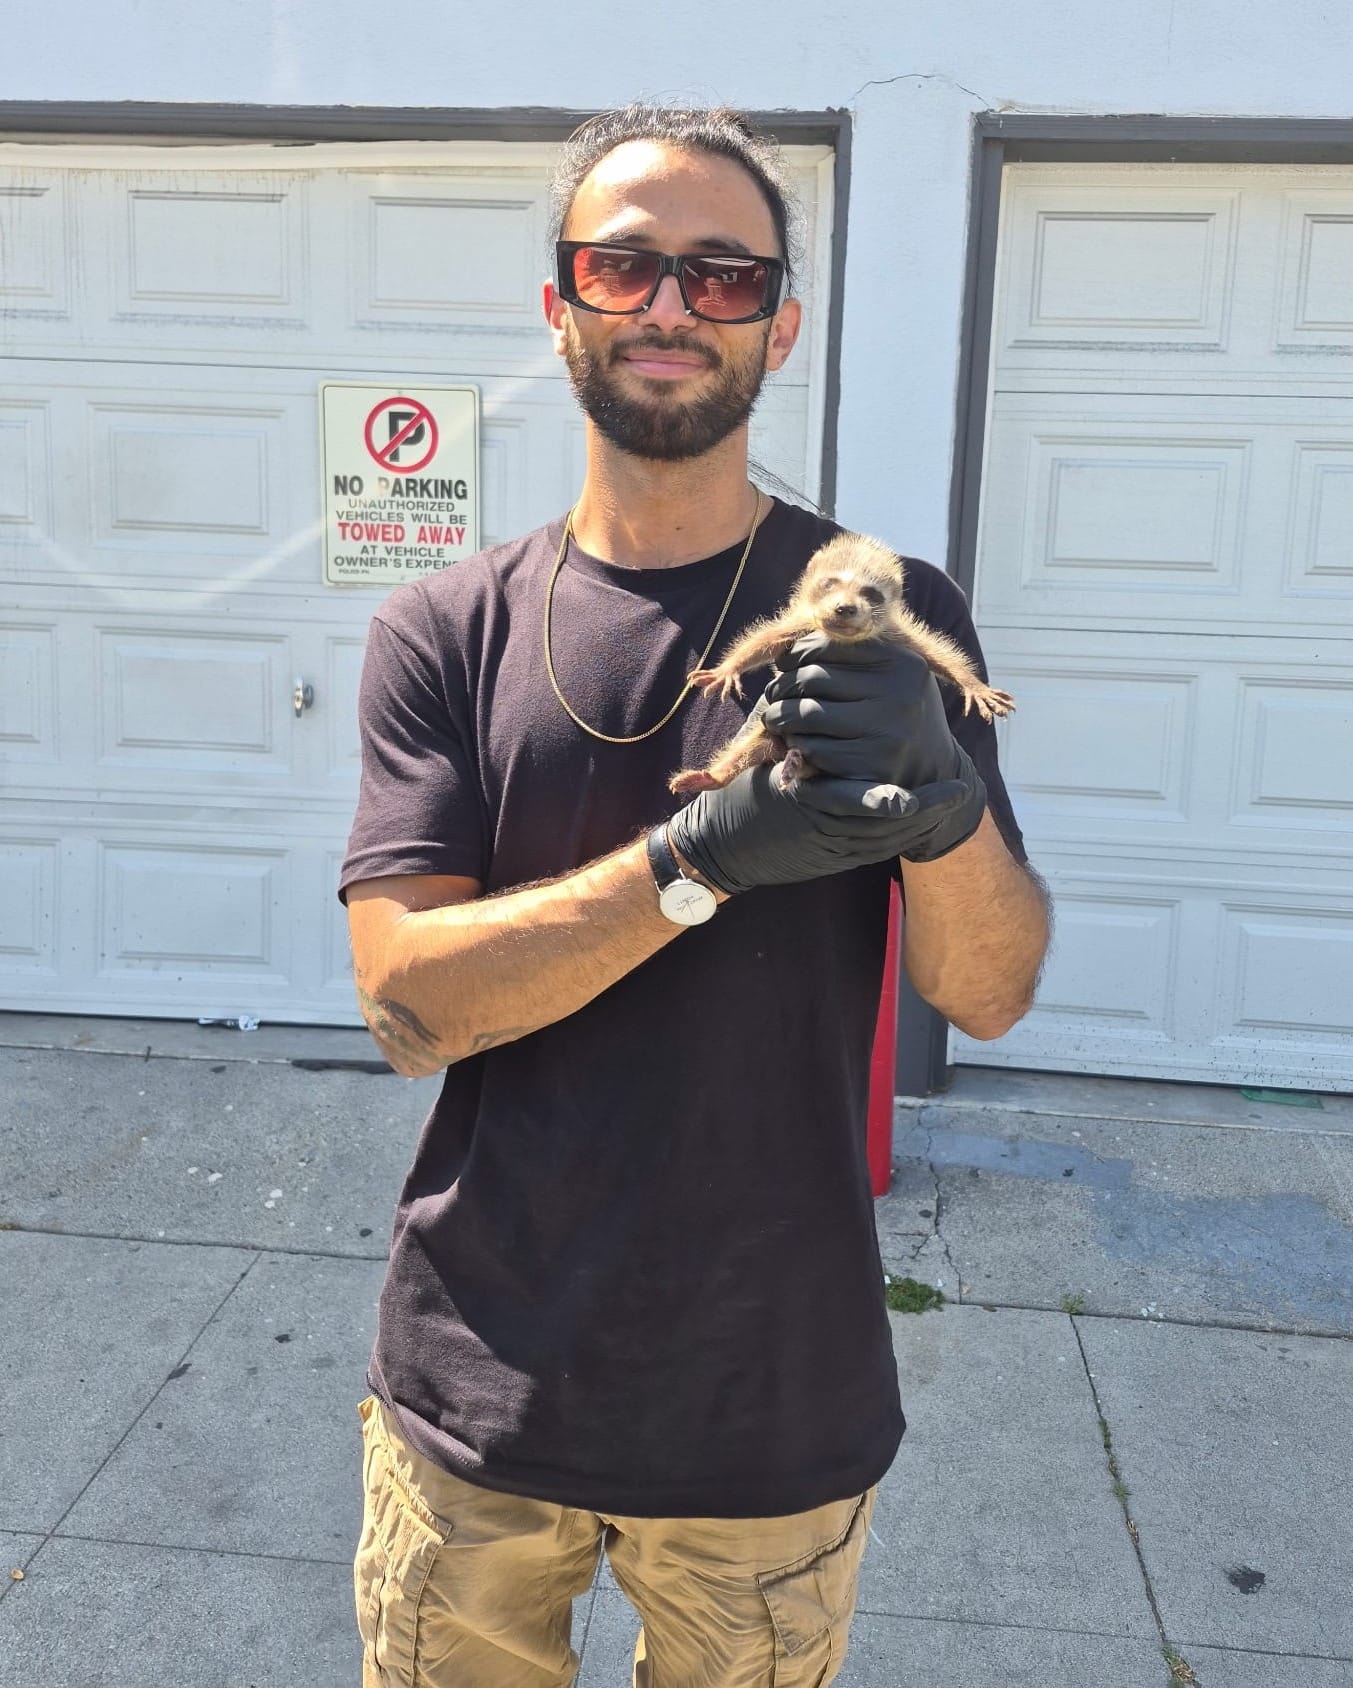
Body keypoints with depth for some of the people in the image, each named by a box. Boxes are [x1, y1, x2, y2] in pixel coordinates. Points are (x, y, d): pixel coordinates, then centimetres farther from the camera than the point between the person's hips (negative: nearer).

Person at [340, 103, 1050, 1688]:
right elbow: (408, 998, -13)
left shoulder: (885, 613, -4)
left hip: (774, 1411, 0)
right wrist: (702, 853, -27)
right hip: (477, 1388, 1)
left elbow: (990, 994, -10)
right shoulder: (447, 631, -4)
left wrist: (943, 802, -31)